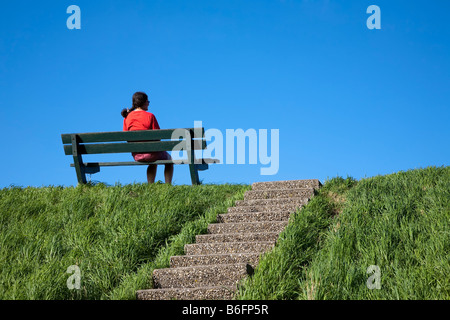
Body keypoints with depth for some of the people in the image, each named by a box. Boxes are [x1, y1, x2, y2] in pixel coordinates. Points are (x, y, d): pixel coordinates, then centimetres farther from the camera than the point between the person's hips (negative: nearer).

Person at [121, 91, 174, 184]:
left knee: (153, 163, 37)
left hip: (136, 155, 5)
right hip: (150, 152, -5)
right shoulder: (150, 116, -14)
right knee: (169, 159, 25)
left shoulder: (127, 118, 1)